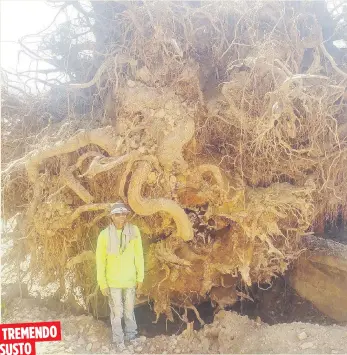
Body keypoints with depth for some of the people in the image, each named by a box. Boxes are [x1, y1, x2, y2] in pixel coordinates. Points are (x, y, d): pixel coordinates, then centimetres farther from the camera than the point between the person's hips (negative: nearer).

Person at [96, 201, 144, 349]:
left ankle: (131, 336, 38)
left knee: (129, 310, 17)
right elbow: (100, 260, -7)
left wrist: (140, 276, 0)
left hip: (130, 279, 1)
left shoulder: (134, 231, -12)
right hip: (113, 281, -1)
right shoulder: (104, 235, -15)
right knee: (117, 312, 9)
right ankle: (118, 339, 28)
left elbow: (139, 255, -4)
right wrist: (102, 283, -6)